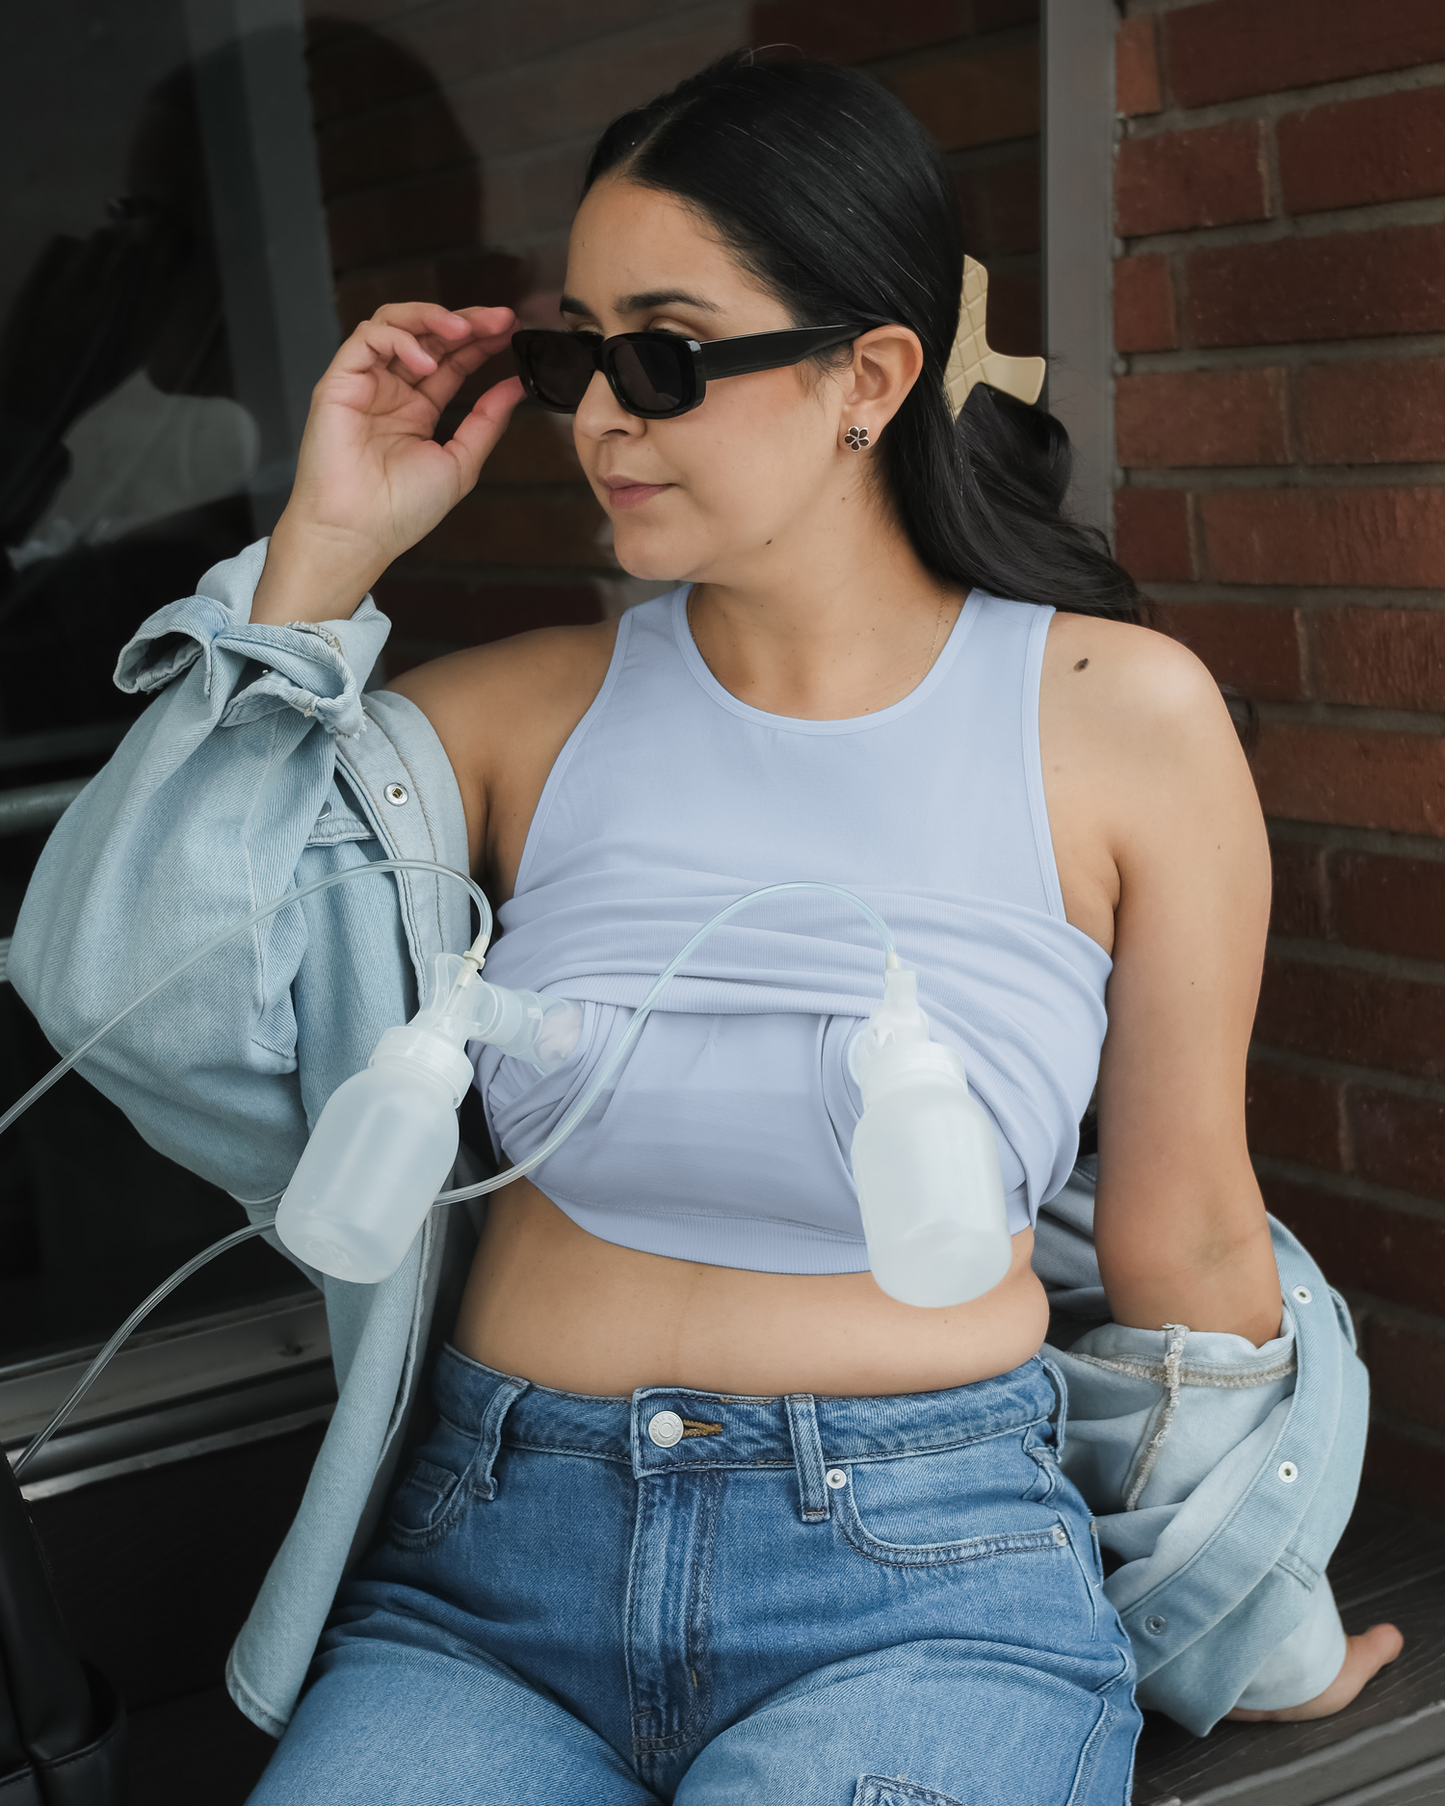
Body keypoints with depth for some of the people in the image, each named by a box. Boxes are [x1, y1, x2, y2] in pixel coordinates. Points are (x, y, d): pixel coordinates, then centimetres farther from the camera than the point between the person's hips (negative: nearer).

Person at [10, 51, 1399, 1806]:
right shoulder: (528, 711, 2)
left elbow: (1180, 1234, 3)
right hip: (490, 1556, 2)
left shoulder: (1119, 713, -5)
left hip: (929, 1585, -1)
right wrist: (319, 558, -5)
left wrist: (1254, 1624, 15)